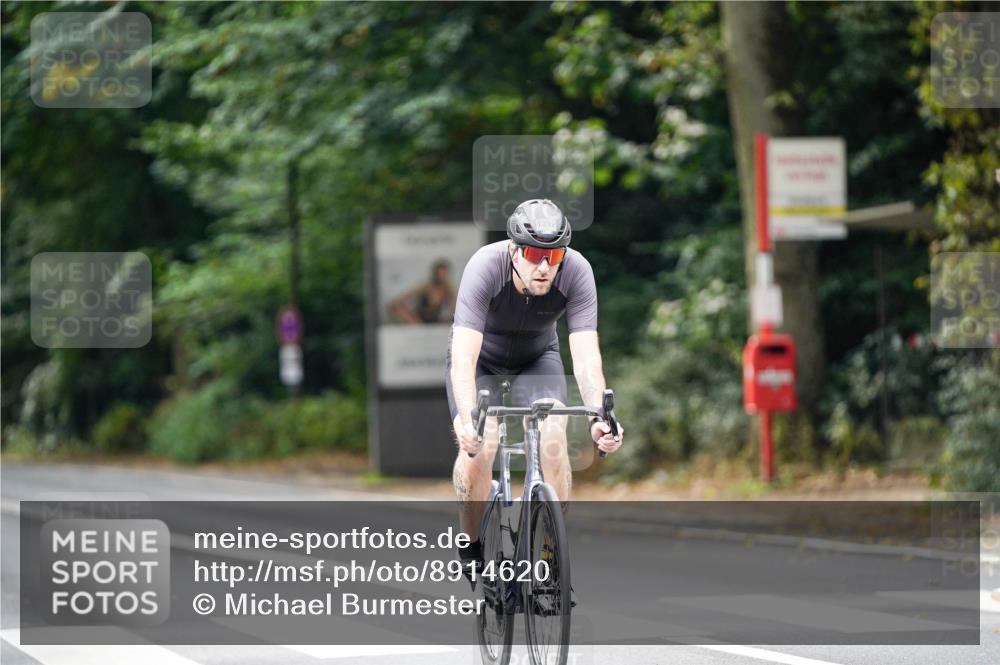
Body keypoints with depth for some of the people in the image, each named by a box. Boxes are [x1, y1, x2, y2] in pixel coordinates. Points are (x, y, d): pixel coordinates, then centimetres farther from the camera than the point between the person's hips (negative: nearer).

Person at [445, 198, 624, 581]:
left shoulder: (576, 272, -30)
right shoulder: (486, 267, -36)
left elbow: (586, 356, -34)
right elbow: (464, 357, -43)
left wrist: (599, 417, -51)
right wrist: (466, 418, -58)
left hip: (537, 358, 2)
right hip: (482, 358, -2)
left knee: (553, 438, -24)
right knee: (479, 444, -25)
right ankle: (470, 547, -2)